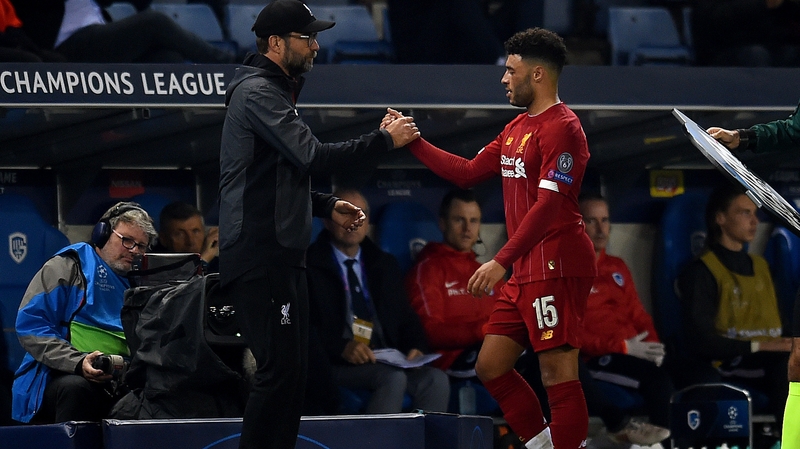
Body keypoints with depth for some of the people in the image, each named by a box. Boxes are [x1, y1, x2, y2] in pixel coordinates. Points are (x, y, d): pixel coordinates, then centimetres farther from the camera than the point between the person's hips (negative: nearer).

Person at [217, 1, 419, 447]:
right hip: (261, 256, -10)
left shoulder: (273, 91, 21)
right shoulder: (257, 92, -12)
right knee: (280, 369, -12)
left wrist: (329, 206, 13)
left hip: (282, 254, 10)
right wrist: (384, 140, -17)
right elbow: (312, 156, -23)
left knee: (293, 370, 10)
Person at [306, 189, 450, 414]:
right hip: (337, 366, -5)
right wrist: (342, 348, -21)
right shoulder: (310, 265, 5)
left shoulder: (385, 265, 23)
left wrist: (416, 347, -2)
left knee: (436, 379, -23)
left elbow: (406, 317, 20)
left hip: (386, 362, 5)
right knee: (393, 378, -33)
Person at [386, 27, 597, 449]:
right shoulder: (516, 129, 18)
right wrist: (412, 141, 18)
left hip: (556, 267, -10)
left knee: (558, 375, -10)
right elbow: (467, 173, 24)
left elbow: (548, 205, -21)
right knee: (490, 366, 11)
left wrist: (501, 262, -25)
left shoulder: (561, 128, -13)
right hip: (527, 271, 10)